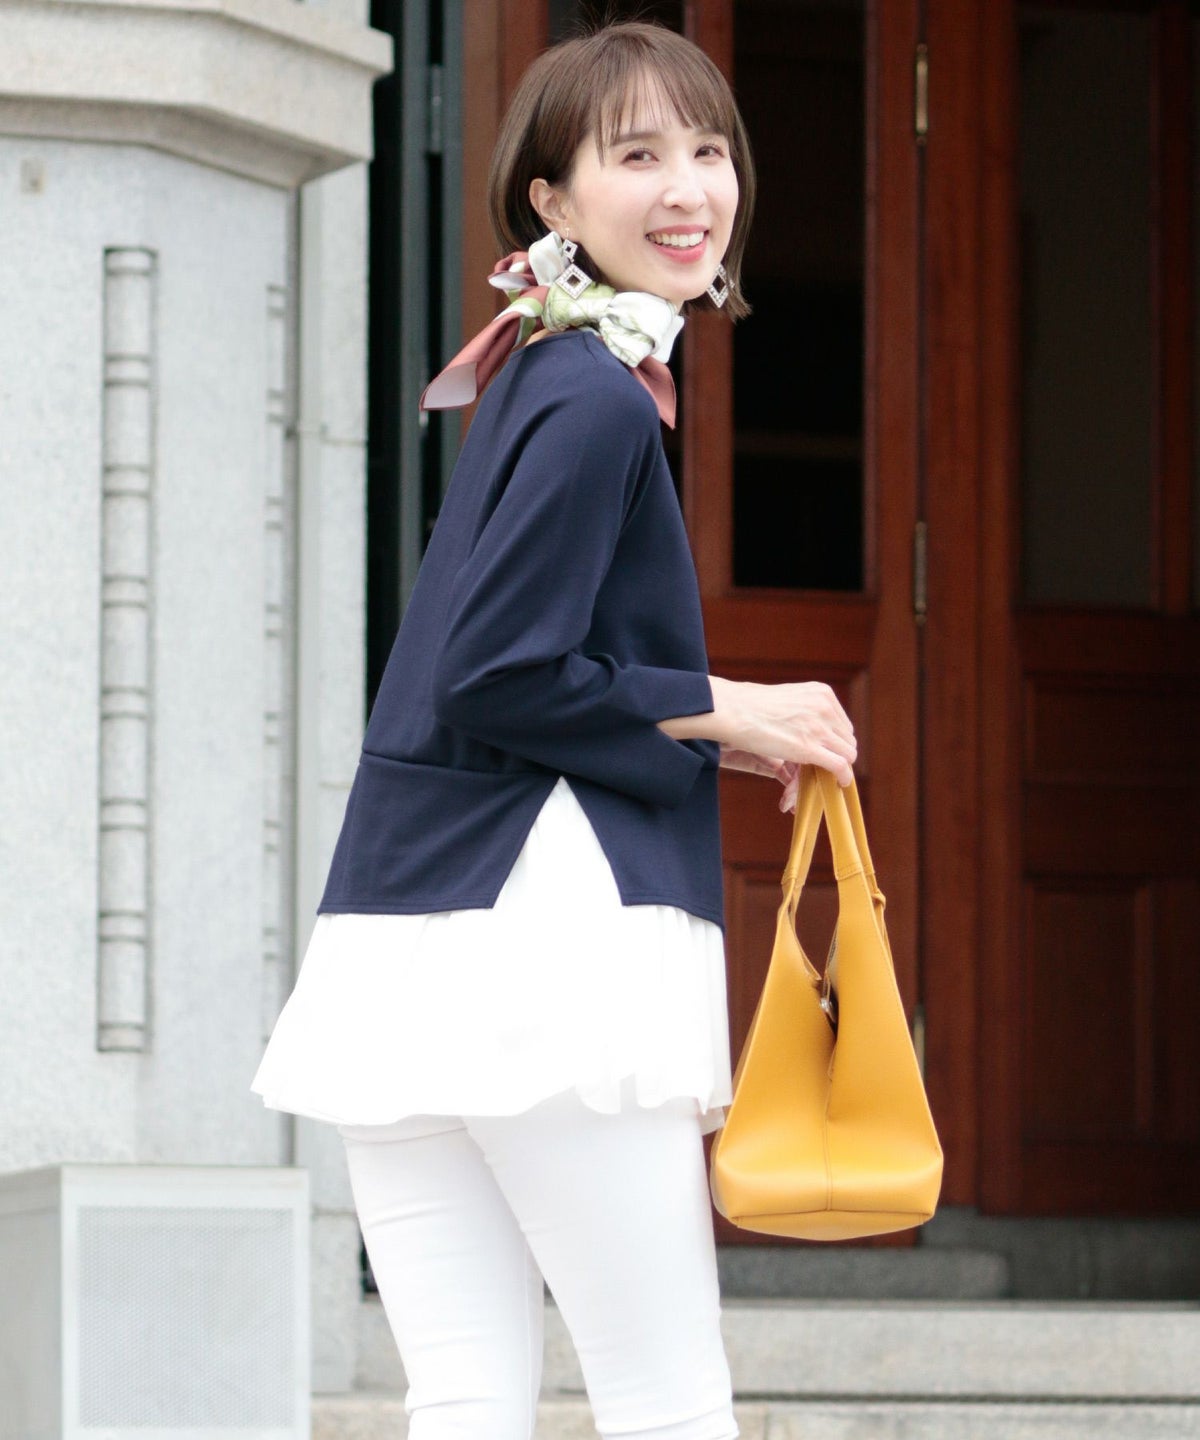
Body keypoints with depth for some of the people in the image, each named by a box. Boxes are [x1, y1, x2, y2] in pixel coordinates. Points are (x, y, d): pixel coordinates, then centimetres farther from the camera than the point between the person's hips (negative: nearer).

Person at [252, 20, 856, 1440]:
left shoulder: (538, 382, 19)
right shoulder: (598, 402, -9)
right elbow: (495, 678, -15)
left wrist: (708, 731, 16)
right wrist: (721, 714, -6)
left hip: (394, 940, 9)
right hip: (539, 937, -9)